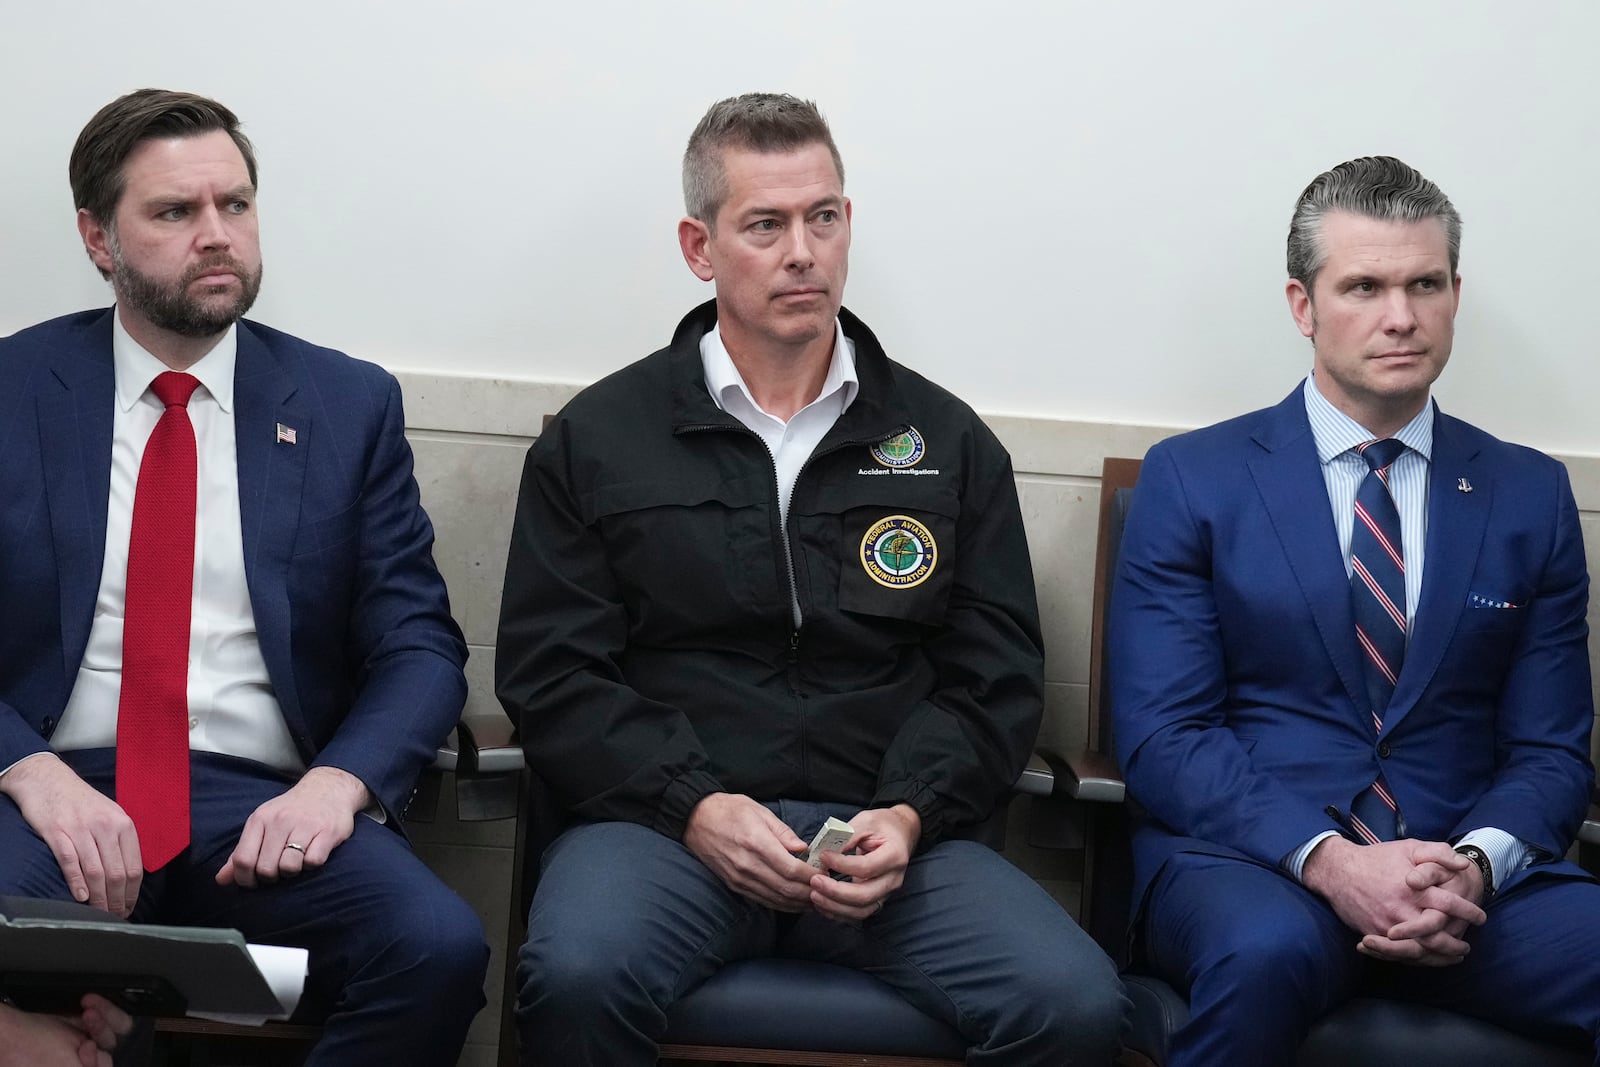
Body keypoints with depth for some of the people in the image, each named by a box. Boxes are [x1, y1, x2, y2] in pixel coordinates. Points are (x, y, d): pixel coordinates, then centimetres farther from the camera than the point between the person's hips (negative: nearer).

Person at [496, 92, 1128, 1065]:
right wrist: (696, 806, -11)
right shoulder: (598, 439, 9)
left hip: (886, 833, 2)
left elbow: (995, 677, 11)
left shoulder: (950, 443, 13)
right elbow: (551, 672, 4)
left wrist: (908, 817, -8)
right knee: (578, 978, -34)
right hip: (668, 818, -1)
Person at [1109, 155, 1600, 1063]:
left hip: (1465, 871, 2)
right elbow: (1162, 737, -3)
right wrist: (1327, 859, -18)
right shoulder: (1192, 479, 5)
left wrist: (1476, 866, -12)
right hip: (1248, 857, -2)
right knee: (1268, 952, -36)